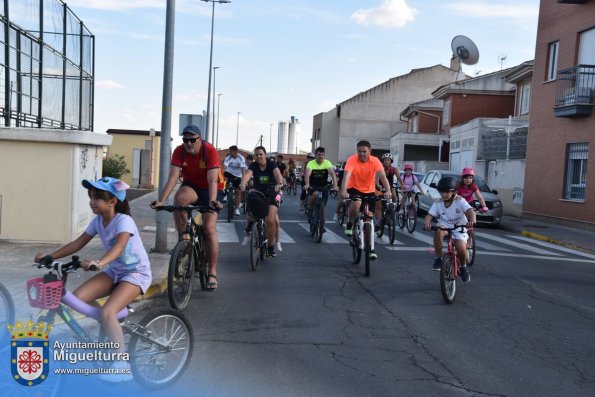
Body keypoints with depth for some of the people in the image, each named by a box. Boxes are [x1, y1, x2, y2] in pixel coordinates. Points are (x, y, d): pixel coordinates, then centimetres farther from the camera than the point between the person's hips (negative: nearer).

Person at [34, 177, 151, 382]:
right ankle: (112, 326, 8)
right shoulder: (98, 221, 0)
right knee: (76, 298, -13)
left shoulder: (123, 220, -23)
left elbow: (119, 247, -40)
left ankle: (123, 366, -15)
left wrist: (98, 262, -58)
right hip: (114, 270, 7)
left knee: (107, 312, -27)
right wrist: (50, 255, -9)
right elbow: (77, 243, 3)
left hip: (136, 273, -7)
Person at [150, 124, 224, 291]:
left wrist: (212, 201, -48)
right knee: (180, 197, -34)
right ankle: (183, 236, -15)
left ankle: (212, 273, -4)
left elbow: (212, 181, -32)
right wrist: (161, 201, -34)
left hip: (211, 189, -2)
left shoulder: (210, 151, -25)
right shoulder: (179, 151, -16)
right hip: (191, 186, 3)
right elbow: (172, 177, -23)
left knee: (209, 228, -13)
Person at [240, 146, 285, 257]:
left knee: (270, 220, -15)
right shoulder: (253, 166, -11)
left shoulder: (271, 164, -14)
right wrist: (243, 183, -53)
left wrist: (280, 183, -55)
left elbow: (277, 173, -33)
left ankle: (271, 247, 0)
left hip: (272, 194, -2)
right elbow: (247, 174, -31)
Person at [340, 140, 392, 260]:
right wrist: (344, 191, -52)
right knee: (357, 204, -35)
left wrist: (388, 191, -47)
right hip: (354, 189, -2)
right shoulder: (352, 160, -22)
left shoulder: (375, 161, -18)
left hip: (369, 191, 2)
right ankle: (350, 224, -4)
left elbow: (382, 176, -30)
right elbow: (346, 175, -35)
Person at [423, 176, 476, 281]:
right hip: (445, 227, 2)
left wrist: (472, 221, -51)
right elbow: (429, 216, -12)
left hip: (459, 229, -1)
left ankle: (463, 266, 9)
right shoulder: (438, 203, -5)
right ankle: (438, 258, -20)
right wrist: (426, 224, -37)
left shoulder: (460, 201, -12)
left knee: (461, 248, -28)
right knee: (438, 230, -36)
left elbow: (470, 211, -27)